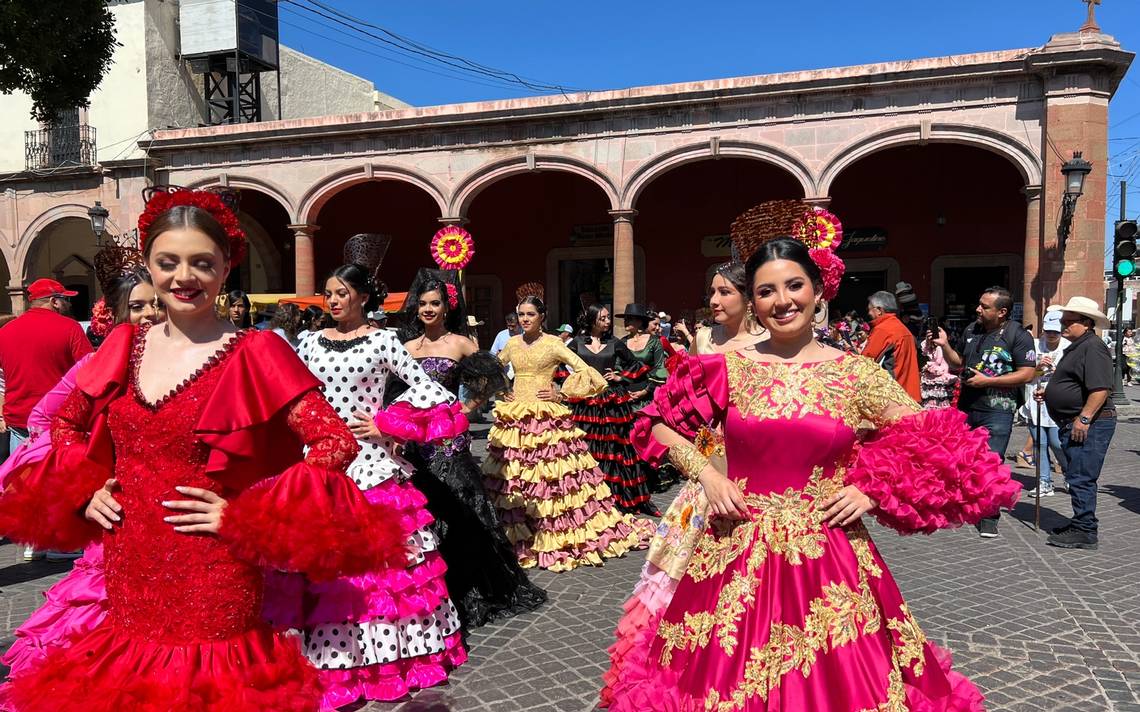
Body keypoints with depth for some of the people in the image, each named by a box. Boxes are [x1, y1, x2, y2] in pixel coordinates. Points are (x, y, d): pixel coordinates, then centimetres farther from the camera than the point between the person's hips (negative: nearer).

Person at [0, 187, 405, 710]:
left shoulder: (255, 354, -11)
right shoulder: (125, 346, 4)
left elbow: (337, 443, -16)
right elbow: (66, 423, 21)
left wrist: (243, 517, -15)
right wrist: (84, 492, 4)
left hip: (212, 583, -5)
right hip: (125, 577, 5)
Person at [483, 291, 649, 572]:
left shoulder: (553, 343, -3)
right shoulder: (512, 343, 11)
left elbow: (585, 371, -7)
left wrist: (561, 394, -8)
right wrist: (501, 392, 10)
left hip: (546, 418, -4)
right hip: (515, 419, 4)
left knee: (552, 479, -5)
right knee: (513, 480, 4)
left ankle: (554, 536, 7)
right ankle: (519, 536, 15)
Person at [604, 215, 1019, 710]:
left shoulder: (856, 373, -1)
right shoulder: (729, 368, 0)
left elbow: (933, 441, 4)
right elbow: (659, 424, 9)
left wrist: (873, 491, -5)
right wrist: (706, 473, -3)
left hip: (829, 558, 0)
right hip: (739, 554, 1)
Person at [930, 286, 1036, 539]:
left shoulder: (1018, 335, -8)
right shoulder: (971, 331, 11)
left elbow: (1027, 374, -13)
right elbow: (957, 362, 21)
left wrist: (988, 381, -17)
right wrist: (944, 345, 2)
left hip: (997, 410, -6)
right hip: (966, 406, 6)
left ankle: (988, 520, 4)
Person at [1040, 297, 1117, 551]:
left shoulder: (1093, 347, -15)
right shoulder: (1076, 348, 19)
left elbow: (1100, 388, -25)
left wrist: (1083, 419, -25)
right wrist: (1048, 393, 16)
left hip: (1089, 424, -11)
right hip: (1075, 424, 11)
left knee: (1081, 479, -7)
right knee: (1078, 478, 17)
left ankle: (1085, 532, 0)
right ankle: (1081, 524, 28)